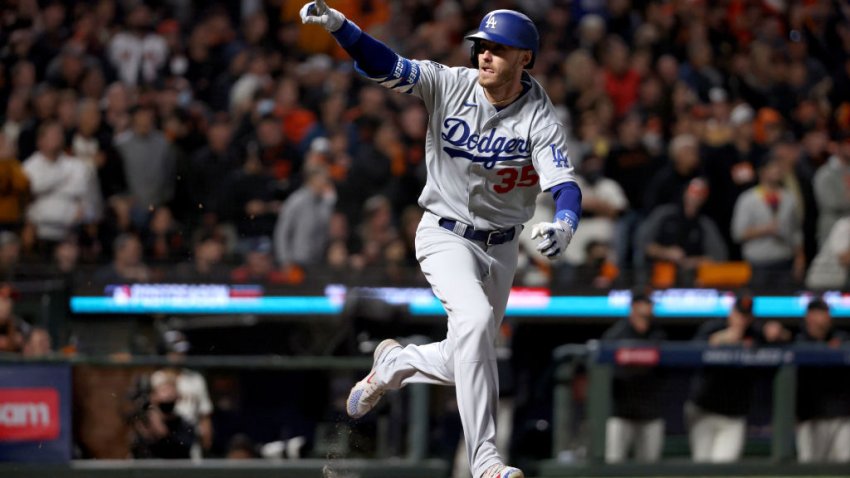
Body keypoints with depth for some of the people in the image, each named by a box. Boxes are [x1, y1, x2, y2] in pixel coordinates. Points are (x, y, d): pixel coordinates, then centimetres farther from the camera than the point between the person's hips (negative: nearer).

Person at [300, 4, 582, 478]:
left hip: (500, 247, 3)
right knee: (475, 317, -29)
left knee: (466, 363, 10)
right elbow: (386, 65, -22)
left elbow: (565, 184, -26)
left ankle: (393, 363, 44)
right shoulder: (450, 86, -12)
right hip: (446, 237, -3)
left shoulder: (540, 119, -14)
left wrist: (564, 226, -48)